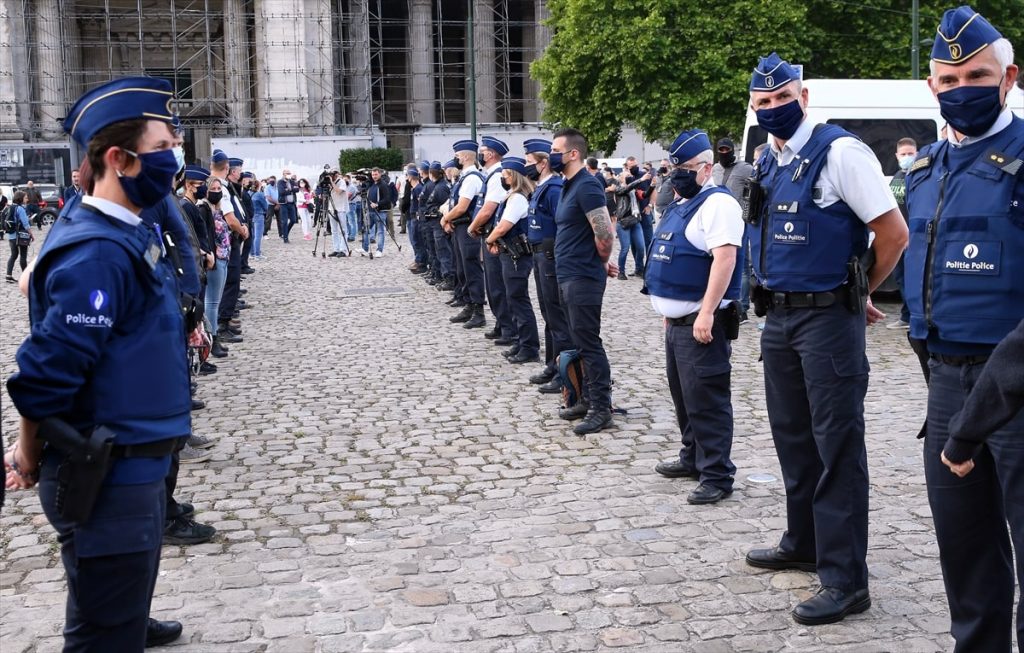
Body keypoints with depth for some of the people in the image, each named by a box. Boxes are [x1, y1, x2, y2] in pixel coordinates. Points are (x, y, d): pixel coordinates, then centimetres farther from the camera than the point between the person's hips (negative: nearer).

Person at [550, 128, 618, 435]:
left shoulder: (586, 186, -17)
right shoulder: (569, 186, 14)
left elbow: (605, 232, -22)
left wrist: (602, 263, -6)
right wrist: (600, 262, 15)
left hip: (583, 278, -10)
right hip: (568, 276, 10)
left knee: (589, 343, -5)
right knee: (580, 342, 15)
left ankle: (601, 409, 1)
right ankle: (589, 400, 24)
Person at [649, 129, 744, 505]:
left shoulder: (717, 203, -13)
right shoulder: (681, 205, 18)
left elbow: (725, 258, -24)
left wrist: (706, 313, -29)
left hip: (701, 323, -10)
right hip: (677, 321, 10)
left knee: (706, 401, -6)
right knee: (684, 395, 19)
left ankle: (716, 476, 0)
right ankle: (693, 457, 32)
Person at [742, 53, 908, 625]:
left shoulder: (839, 151, -12)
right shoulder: (767, 165, 11)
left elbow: (895, 233, -13)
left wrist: (859, 294, -2)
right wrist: (772, 296, 15)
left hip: (827, 318, -8)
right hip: (779, 318, 8)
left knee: (837, 445, -3)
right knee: (793, 437, 18)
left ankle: (847, 579, 5)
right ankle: (804, 544, 34)